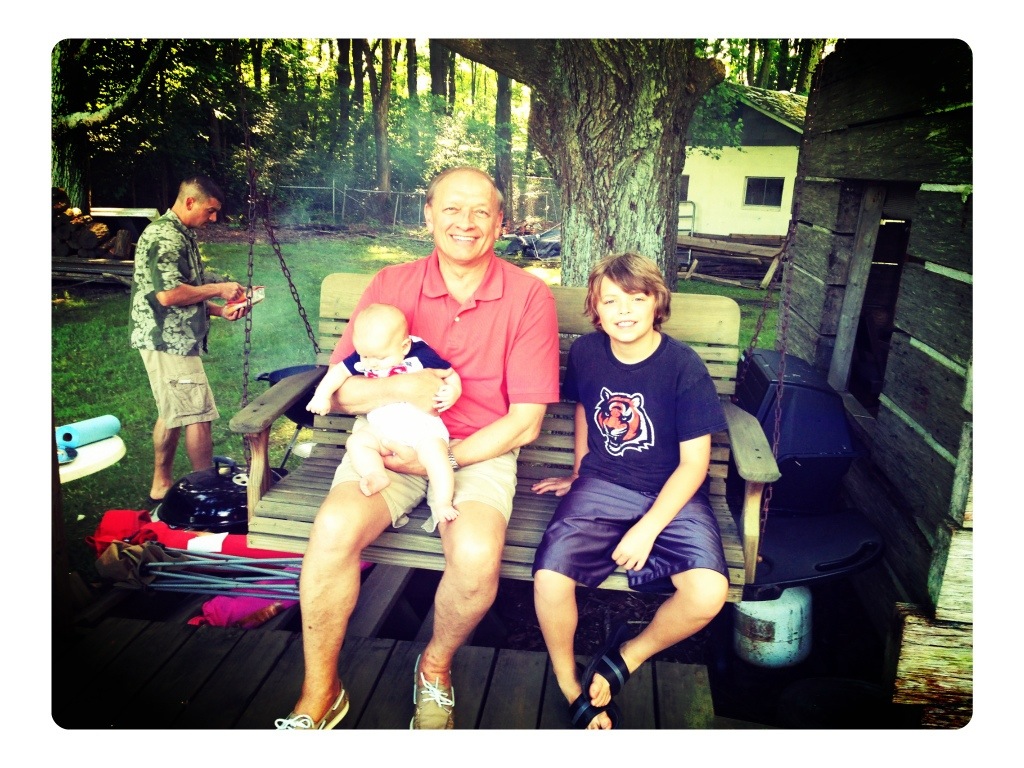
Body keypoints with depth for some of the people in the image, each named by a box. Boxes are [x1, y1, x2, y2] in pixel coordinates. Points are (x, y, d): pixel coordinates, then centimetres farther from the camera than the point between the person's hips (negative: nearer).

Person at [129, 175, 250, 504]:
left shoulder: (181, 236, 17)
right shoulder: (164, 236, -16)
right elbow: (168, 294, -27)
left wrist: (220, 310, 9)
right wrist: (218, 289, -16)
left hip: (173, 340, 11)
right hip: (168, 341, -11)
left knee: (172, 413, 17)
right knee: (198, 415, -5)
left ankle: (161, 486, 27)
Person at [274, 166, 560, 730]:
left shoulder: (529, 297, -4)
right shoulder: (390, 285, 1)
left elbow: (525, 423, -5)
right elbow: (338, 392, 0)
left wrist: (444, 456, -14)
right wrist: (398, 390, -20)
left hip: (478, 452, -1)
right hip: (389, 443, 2)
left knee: (477, 556, -29)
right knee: (334, 529, -25)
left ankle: (436, 666, 7)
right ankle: (319, 694, 0)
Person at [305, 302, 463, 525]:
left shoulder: (421, 355, -11)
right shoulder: (363, 357, 1)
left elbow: (451, 375, -3)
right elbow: (339, 371, 9)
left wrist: (452, 391, -24)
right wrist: (322, 394, -7)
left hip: (422, 425, -5)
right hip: (380, 426, 5)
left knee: (434, 454, -28)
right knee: (356, 441, -15)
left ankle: (442, 503, -23)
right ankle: (376, 476, -26)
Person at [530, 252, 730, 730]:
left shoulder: (684, 367, -13)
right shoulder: (585, 353, -2)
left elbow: (694, 462, -10)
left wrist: (648, 529, -17)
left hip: (672, 494, -2)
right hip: (601, 487, 2)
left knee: (709, 592, -27)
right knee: (549, 578, -22)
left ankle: (629, 654, 6)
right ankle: (571, 688, 8)